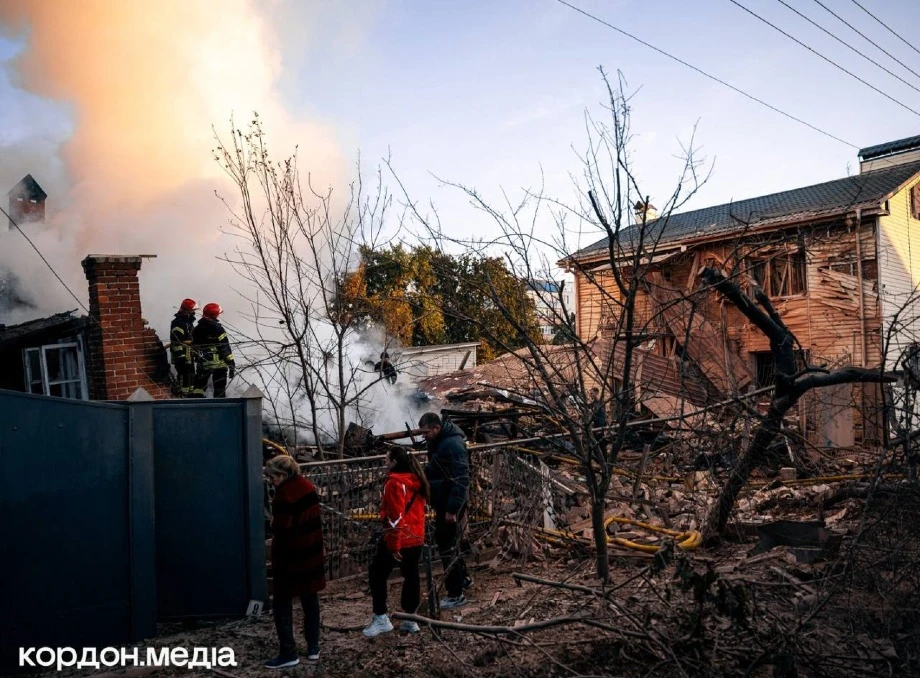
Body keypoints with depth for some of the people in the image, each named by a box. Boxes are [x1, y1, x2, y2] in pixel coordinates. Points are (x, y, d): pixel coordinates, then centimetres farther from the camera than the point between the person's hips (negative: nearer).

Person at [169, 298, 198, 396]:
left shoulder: (189, 322, 16)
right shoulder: (178, 323, -16)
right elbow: (176, 341, -22)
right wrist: (180, 356, -24)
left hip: (189, 355, 10)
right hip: (181, 355, -10)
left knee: (191, 374, 16)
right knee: (184, 375, -9)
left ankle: (191, 392, 26)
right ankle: (183, 395, -6)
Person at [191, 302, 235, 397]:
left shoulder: (197, 330, 7)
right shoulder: (217, 328, -12)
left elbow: (194, 348, 12)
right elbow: (225, 348, -13)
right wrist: (231, 364, -9)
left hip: (203, 364, 5)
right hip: (219, 364, -5)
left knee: (199, 387, 13)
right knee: (220, 391, 1)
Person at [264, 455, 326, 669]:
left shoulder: (284, 496, -21)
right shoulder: (308, 487, 3)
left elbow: (282, 532, -20)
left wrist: (277, 563, -12)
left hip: (291, 557, -8)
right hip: (312, 553, 8)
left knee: (283, 604, 4)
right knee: (310, 600, 16)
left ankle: (288, 654, 8)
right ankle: (313, 648, 24)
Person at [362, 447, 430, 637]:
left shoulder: (394, 482, -17)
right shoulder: (417, 480, 7)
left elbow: (395, 516, -20)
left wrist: (393, 545, -17)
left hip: (399, 540, -8)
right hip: (417, 538, 8)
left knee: (378, 573, 6)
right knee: (411, 575, 13)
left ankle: (381, 618, 6)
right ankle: (410, 619, 19)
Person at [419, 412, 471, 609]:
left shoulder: (453, 444, -22)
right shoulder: (437, 442, 9)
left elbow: (461, 479, -25)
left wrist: (452, 509, -26)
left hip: (450, 503, -10)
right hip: (442, 501, 10)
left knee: (447, 545, -5)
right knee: (449, 541, 21)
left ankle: (456, 595, 4)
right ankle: (463, 579, 38)